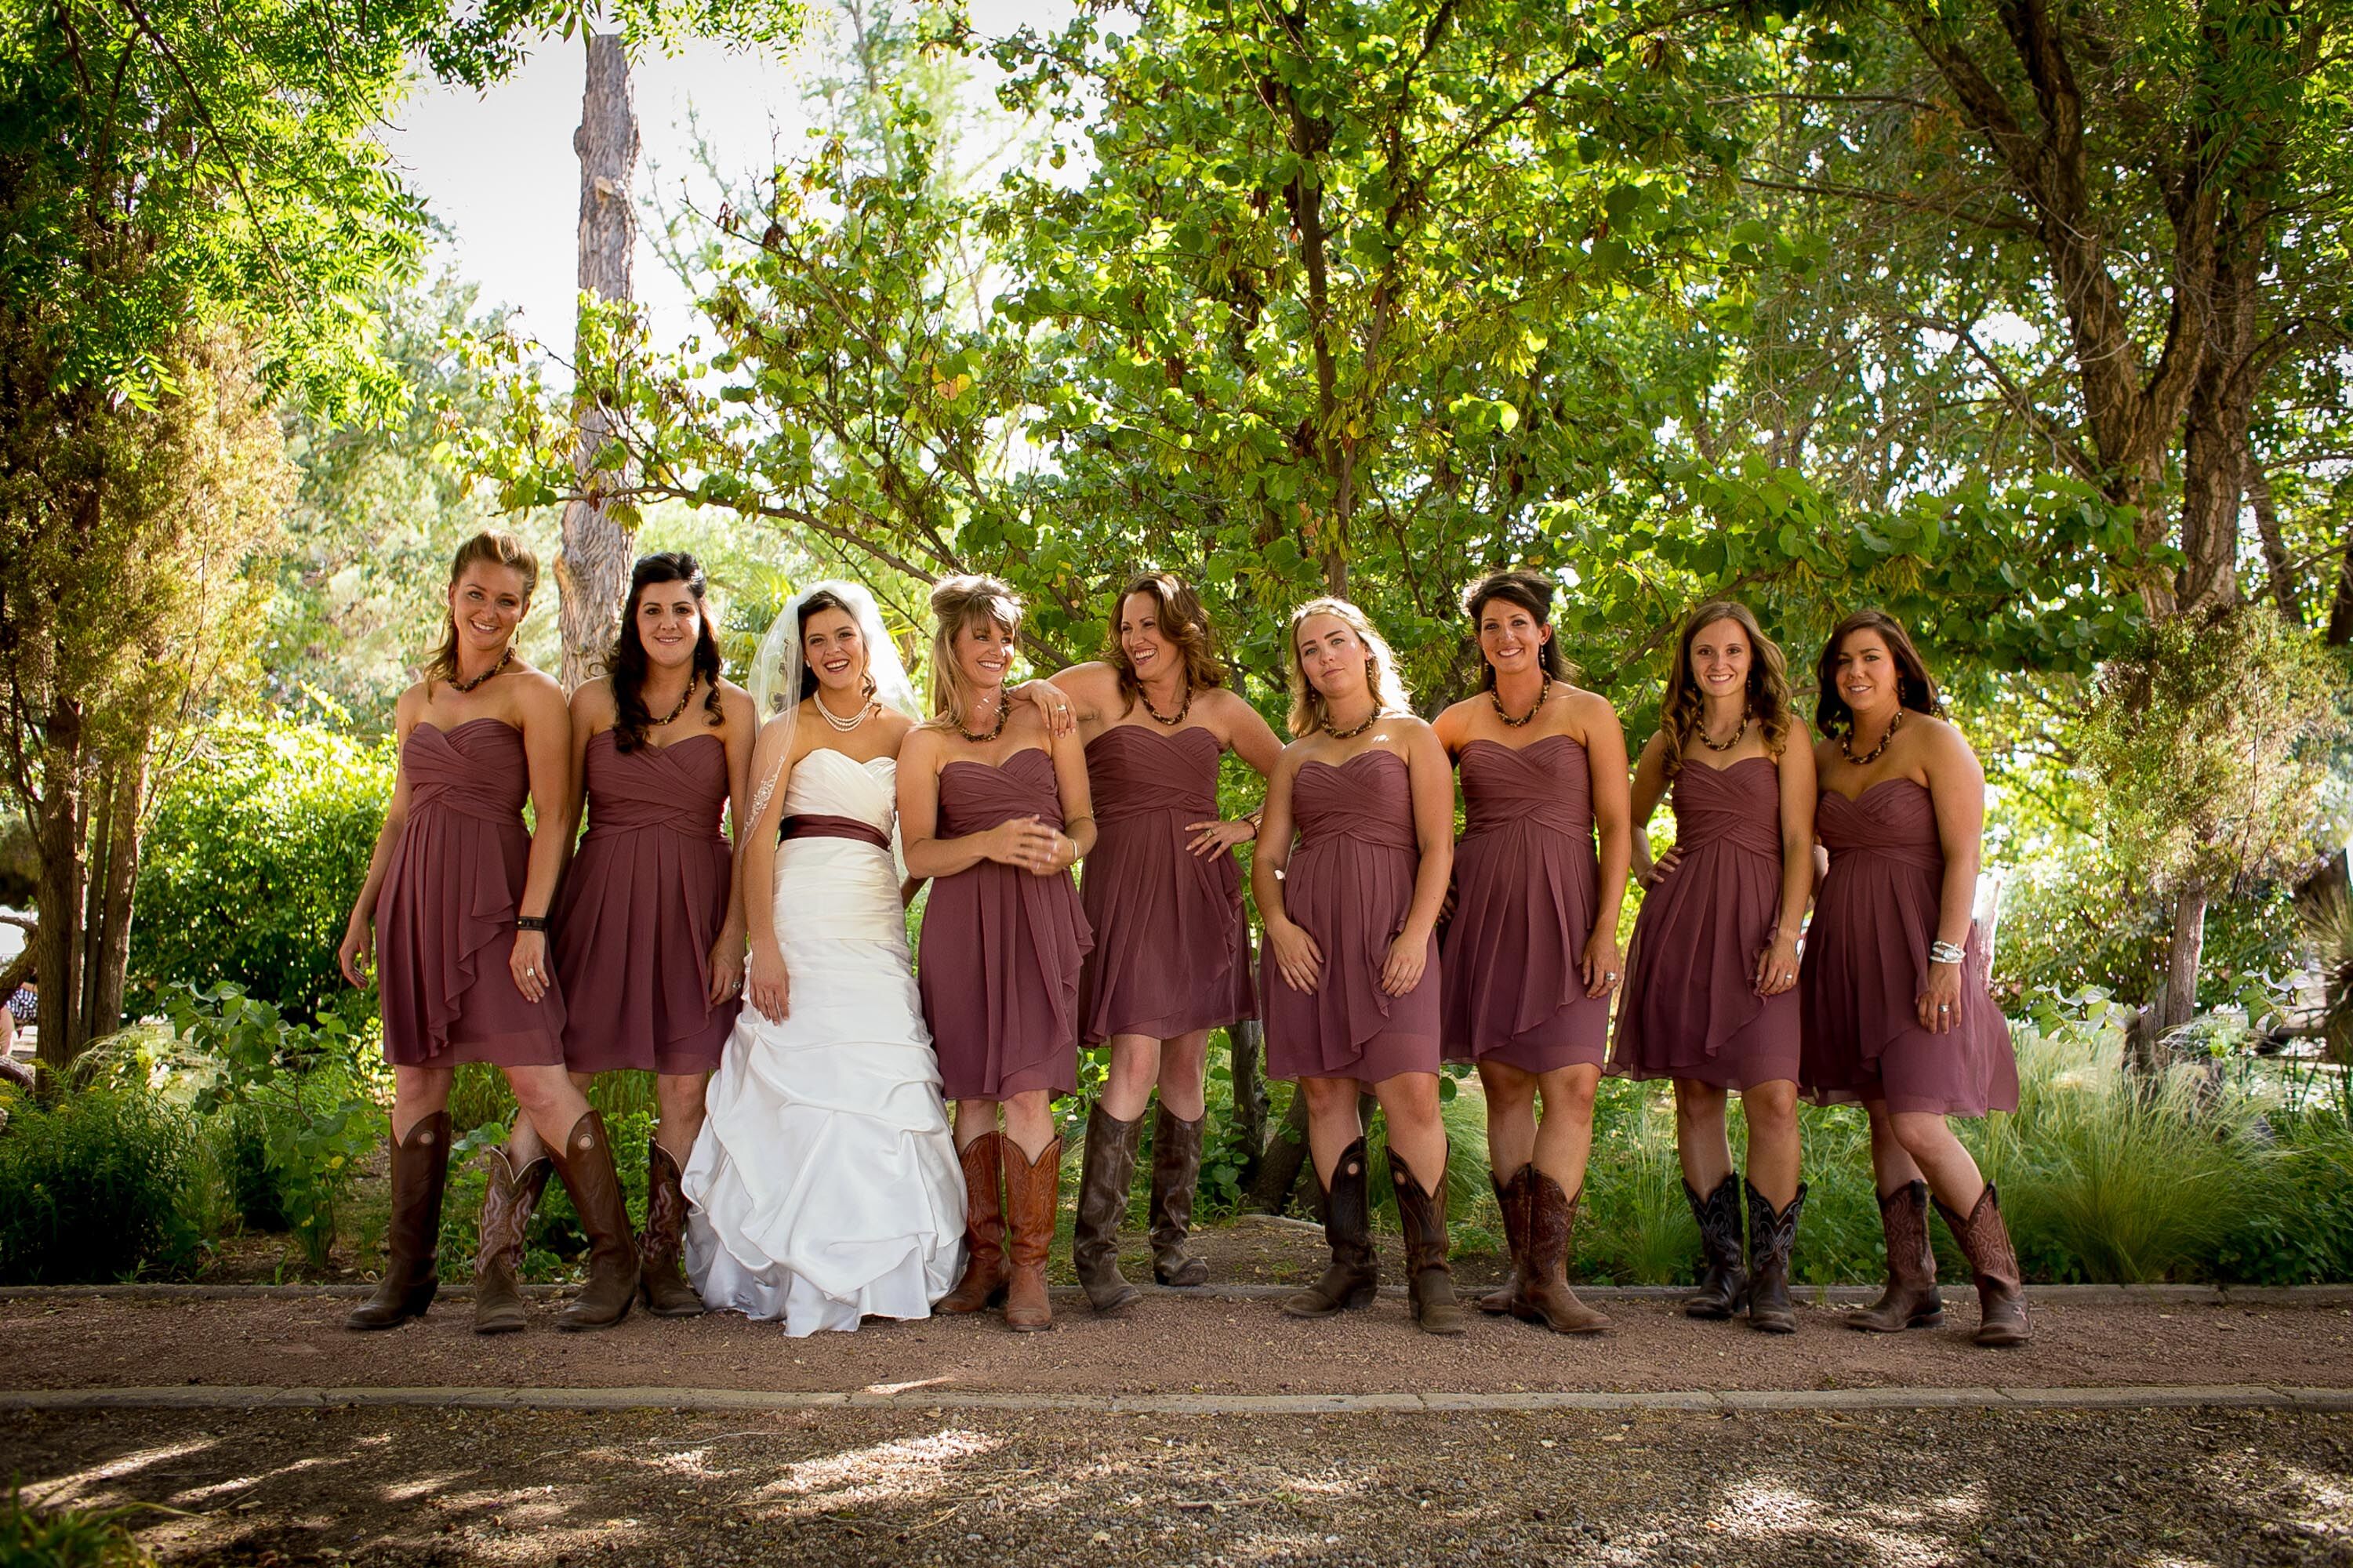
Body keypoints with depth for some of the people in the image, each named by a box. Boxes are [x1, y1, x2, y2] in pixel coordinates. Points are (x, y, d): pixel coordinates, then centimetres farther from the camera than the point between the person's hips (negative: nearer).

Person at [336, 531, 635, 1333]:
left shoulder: (532, 693, 0)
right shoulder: (417, 700, 17)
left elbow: (552, 815, -6)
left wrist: (532, 921, -14)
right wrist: (363, 912, 18)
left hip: (491, 896, -6)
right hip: (414, 898, 6)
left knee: (538, 1079, -10)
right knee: (416, 1081, 8)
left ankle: (615, 1260, -1)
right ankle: (408, 1274, 17)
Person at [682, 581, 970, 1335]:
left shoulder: (903, 728, 14)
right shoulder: (789, 729, 4)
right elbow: (757, 841, -3)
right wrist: (764, 945, -12)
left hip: (878, 925, 3)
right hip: (803, 919, -3)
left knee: (881, 1087, -1)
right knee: (807, 1084, -6)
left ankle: (873, 1266, 8)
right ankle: (807, 1275, 1)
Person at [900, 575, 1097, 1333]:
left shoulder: (1047, 718, 12)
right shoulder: (925, 742, 10)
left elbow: (1084, 820, 13)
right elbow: (918, 851, 0)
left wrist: (1063, 850, -10)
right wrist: (989, 844, -18)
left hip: (1040, 917, -1)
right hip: (962, 922, 1)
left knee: (1028, 1091, -10)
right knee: (973, 1092, 3)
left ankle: (1029, 1270, -4)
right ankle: (983, 1258, 13)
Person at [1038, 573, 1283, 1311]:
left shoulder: (1222, 709, 12)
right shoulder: (1097, 687, 4)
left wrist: (1248, 827, 2)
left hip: (1201, 891, 4)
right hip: (1125, 888, -3)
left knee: (1187, 1065, 6)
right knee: (1136, 1063, -14)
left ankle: (1171, 1238, 17)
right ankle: (1095, 1246, -6)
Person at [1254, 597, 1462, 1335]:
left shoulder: (1411, 737, 9)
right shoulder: (1296, 755, 19)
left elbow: (1437, 846, 0)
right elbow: (1267, 856, 15)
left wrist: (1416, 935, -13)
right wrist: (1277, 923, -4)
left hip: (1389, 927, -4)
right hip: (1306, 933, 4)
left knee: (1411, 1093, -14)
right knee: (1324, 1093, 2)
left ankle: (1430, 1272, -6)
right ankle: (1351, 1266, 10)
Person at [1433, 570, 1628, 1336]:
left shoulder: (1589, 713, 5)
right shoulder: (1460, 721, 12)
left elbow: (1615, 826, 1)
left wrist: (1605, 927, -8)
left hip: (1563, 911, -2)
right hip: (1482, 910, 3)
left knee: (1572, 1087, -12)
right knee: (1504, 1087, 4)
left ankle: (1549, 1275, -8)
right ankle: (1524, 1270, 10)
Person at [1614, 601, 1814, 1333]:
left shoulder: (1784, 736, 7)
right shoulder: (1670, 742, 14)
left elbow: (1798, 842, 0)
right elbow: (1629, 820, 29)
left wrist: (1787, 934, -10)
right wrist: (1644, 867, 9)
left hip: (1756, 922, -3)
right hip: (1680, 918, 3)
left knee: (1772, 1096, -12)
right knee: (1696, 1096, 2)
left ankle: (1771, 1273, -4)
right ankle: (1720, 1264, 10)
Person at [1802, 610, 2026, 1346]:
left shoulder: (1936, 741, -4)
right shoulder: (1827, 753, 12)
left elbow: (1963, 857, -11)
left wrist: (1946, 958, -18)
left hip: (1917, 946, -6)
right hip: (1844, 948, 6)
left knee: (1919, 1127, -13)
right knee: (1883, 1121, 7)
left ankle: (2001, 1286, 2)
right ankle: (1911, 1287, 13)